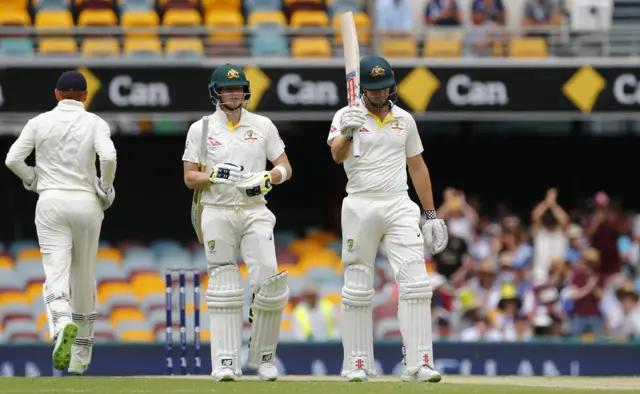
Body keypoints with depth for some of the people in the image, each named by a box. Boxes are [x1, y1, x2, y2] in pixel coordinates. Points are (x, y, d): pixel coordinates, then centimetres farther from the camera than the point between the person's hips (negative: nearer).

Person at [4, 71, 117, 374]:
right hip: (87, 204, 0)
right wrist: (105, 189, -2)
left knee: (55, 274, -8)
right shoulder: (95, 123, 0)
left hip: (51, 202, 0)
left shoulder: (39, 122, 5)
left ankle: (62, 326, -41)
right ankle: (80, 358, 19)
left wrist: (33, 180, 16)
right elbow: (108, 157, -17)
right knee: (84, 278, 12)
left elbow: (13, 159, -2)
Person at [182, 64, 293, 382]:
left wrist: (267, 179, -12)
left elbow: (285, 168, 9)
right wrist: (214, 175, -16)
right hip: (218, 213, -1)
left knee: (269, 281, -11)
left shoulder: (263, 126, 9)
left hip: (255, 212, 1)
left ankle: (263, 357, 4)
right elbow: (189, 177, 4)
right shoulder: (200, 129, 6)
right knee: (223, 288, -4)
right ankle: (226, 363, -3)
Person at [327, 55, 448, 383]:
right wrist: (348, 133, -41)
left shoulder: (404, 119, 11)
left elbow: (417, 167, 17)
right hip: (360, 206, -2)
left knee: (415, 281, -10)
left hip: (400, 208, 2)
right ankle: (357, 365, 9)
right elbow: (337, 155, -20)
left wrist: (430, 215, 14)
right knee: (357, 289, 2)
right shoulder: (347, 116, -1)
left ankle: (418, 364, -14)